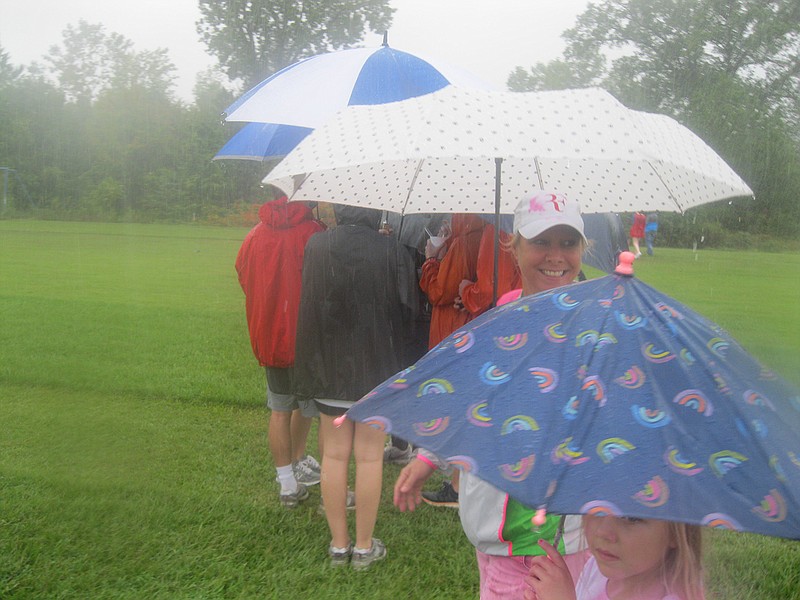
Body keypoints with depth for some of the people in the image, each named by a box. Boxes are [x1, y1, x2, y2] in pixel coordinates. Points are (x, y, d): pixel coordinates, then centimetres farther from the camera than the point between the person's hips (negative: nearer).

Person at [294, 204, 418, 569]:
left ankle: (338, 543, 21)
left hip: (328, 367, 2)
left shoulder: (315, 246, -7)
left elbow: (308, 304, 6)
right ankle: (364, 547, 17)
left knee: (334, 455, 12)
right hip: (377, 368, -2)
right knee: (369, 457, 7)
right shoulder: (392, 251, -13)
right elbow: (406, 308, -5)